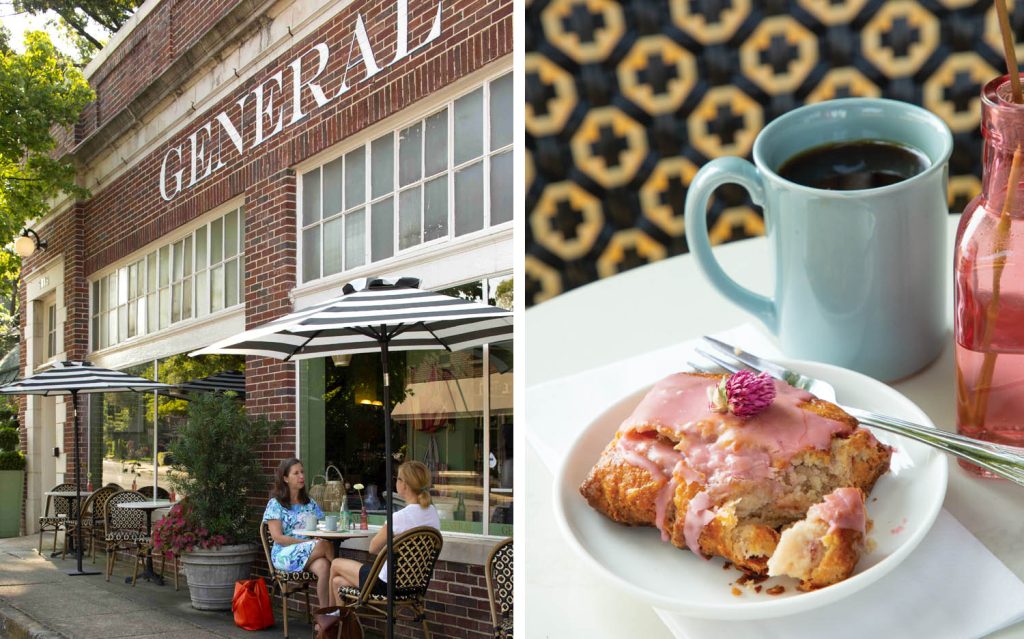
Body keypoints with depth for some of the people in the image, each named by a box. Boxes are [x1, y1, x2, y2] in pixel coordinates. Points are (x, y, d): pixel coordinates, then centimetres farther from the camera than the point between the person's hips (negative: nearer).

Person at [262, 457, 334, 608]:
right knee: (324, 544, -33)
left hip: (311, 554, 4)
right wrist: (308, 542, -14)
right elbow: (278, 538, -6)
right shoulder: (275, 504, 4)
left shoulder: (310, 503, 19)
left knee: (323, 566, -35)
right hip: (285, 554, -4)